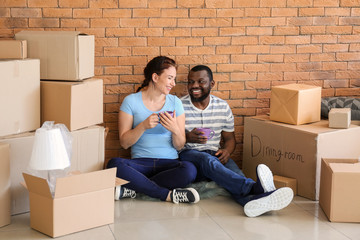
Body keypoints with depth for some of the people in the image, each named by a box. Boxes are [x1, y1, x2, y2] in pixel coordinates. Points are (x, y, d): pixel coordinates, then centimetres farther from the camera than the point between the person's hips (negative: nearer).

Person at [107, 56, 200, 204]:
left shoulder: (175, 102, 10)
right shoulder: (131, 101, 3)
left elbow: (179, 146, 7)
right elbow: (124, 143, 0)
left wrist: (175, 130, -14)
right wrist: (144, 126, -15)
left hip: (169, 163, 2)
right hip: (140, 162, -1)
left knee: (189, 170, -33)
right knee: (114, 164, -34)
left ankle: (131, 188, -23)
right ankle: (168, 194, -26)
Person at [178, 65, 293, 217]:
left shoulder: (223, 107, 12)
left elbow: (229, 138, 18)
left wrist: (227, 151, -5)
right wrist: (187, 137, -21)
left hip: (214, 155, 3)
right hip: (188, 154, -3)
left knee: (231, 167, -33)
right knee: (208, 161, -38)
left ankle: (252, 200, -68)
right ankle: (255, 188, -63)